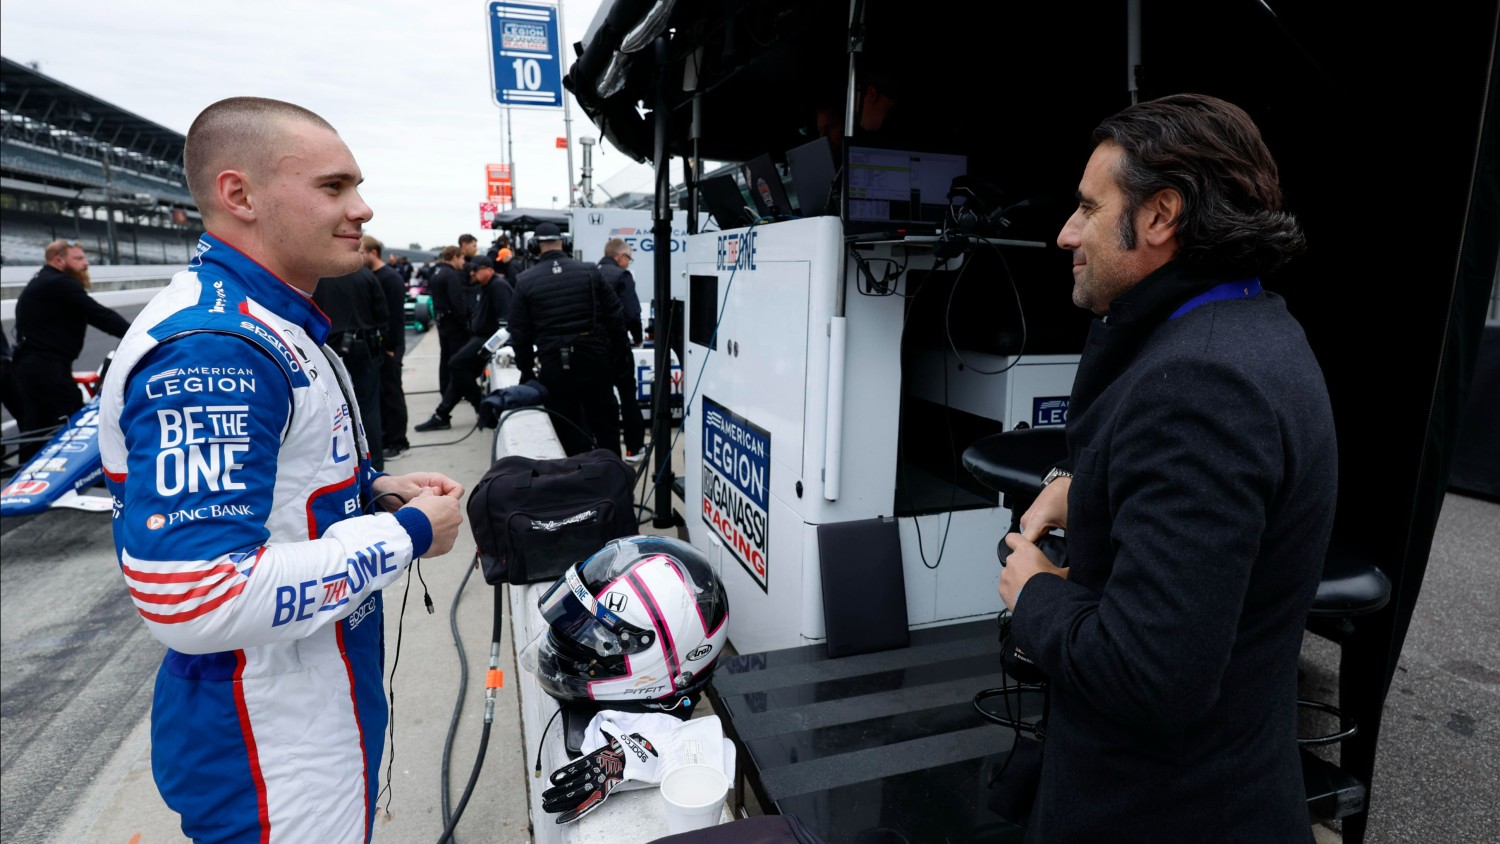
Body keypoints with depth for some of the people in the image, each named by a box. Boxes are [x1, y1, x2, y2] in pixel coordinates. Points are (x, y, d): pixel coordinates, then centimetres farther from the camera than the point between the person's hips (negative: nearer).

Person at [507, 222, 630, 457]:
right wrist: (620, 354, 11)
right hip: (593, 358, 1)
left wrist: (526, 371, 12)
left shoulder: (525, 281, -1)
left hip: (553, 364, -1)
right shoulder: (589, 271, 1)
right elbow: (614, 316, 2)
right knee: (605, 425, 13)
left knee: (567, 432, 8)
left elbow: (519, 333, 1)